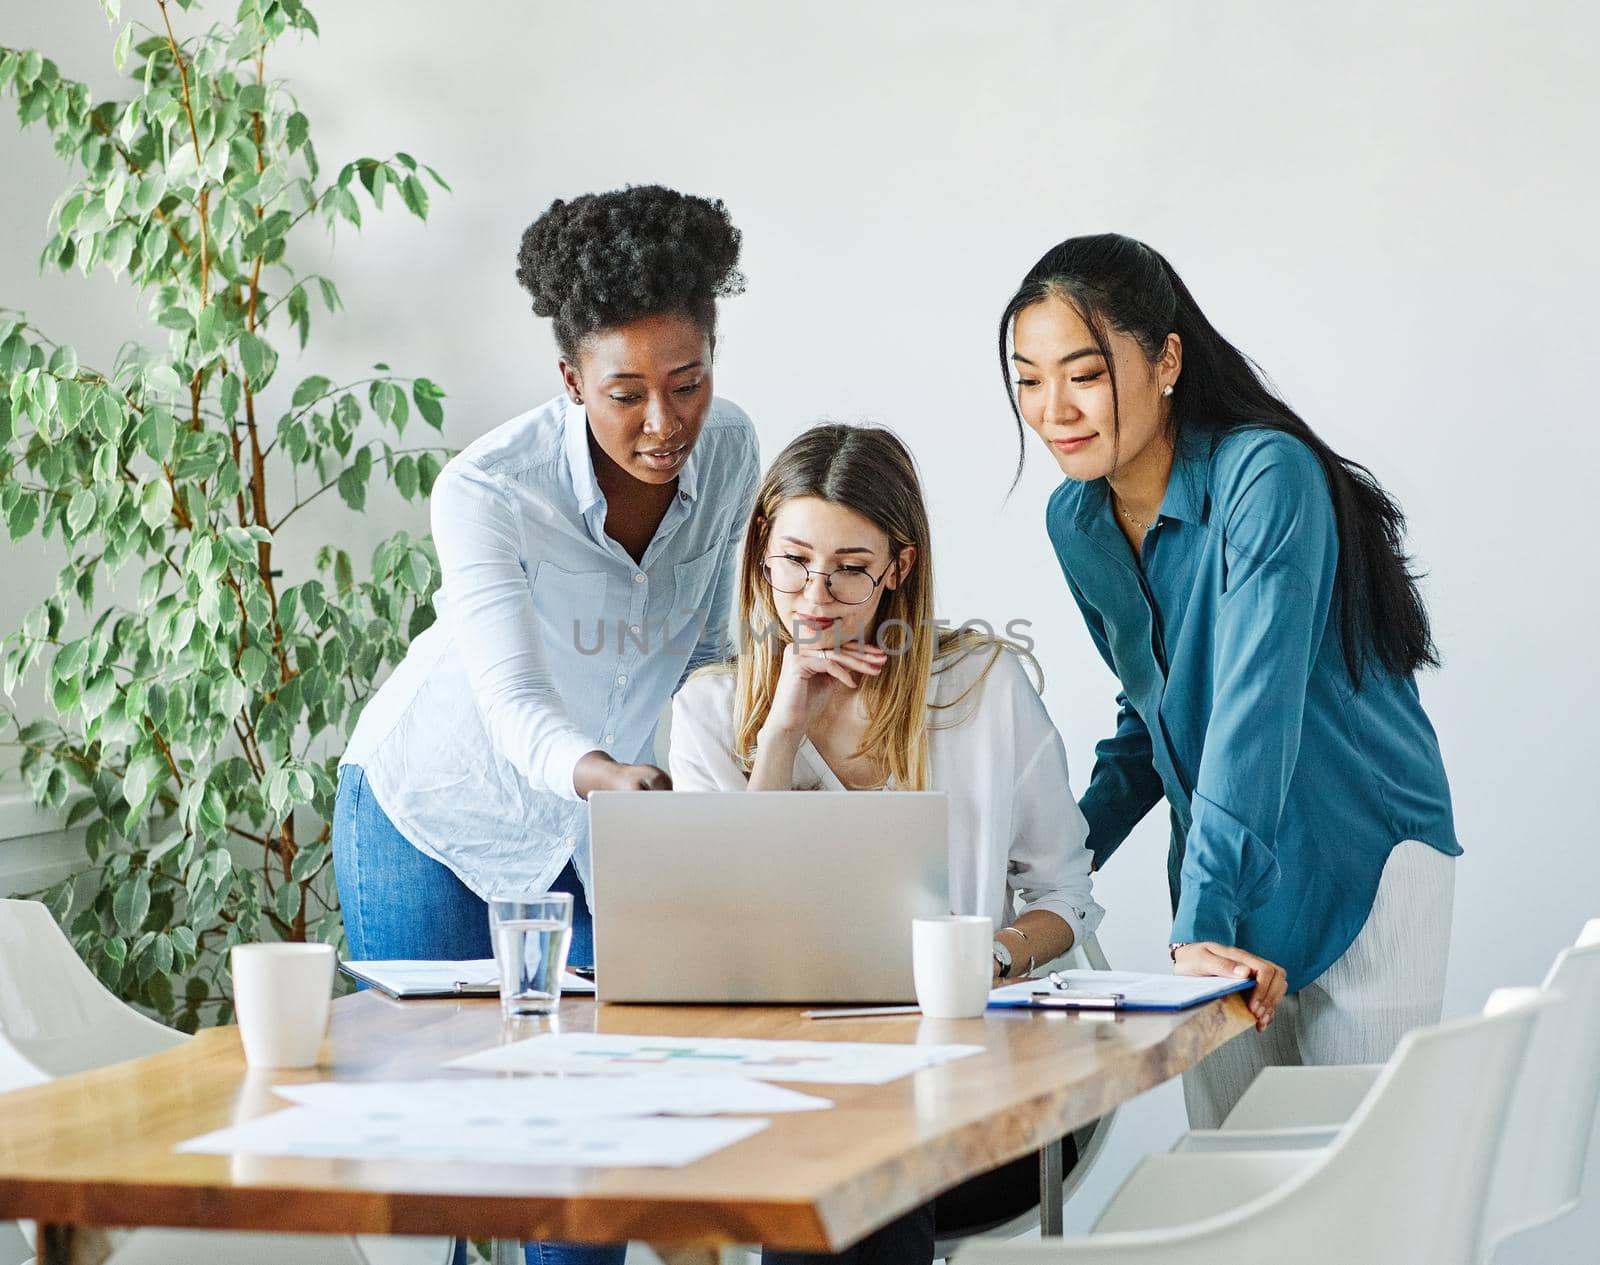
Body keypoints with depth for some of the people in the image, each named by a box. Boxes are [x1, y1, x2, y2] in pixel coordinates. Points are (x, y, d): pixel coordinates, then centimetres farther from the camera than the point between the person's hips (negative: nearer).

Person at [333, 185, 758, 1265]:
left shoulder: (728, 449, -13)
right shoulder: (485, 493, -29)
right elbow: (512, 701, -42)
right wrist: (601, 771, -61)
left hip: (594, 821, 4)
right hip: (435, 812, -4)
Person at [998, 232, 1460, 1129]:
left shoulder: (1265, 478, -21)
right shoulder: (1076, 521, 3)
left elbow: (1256, 707, -29)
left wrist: (1200, 921, -34)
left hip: (1363, 861, -6)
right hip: (1223, 868, 7)